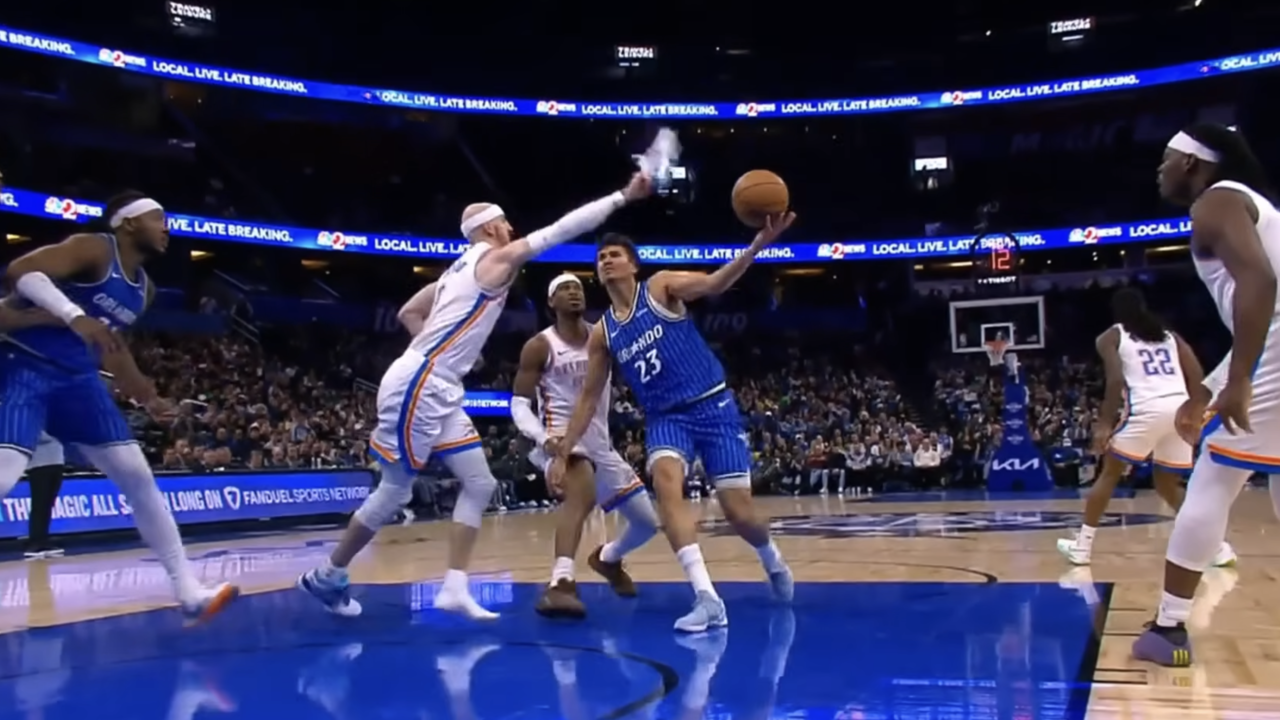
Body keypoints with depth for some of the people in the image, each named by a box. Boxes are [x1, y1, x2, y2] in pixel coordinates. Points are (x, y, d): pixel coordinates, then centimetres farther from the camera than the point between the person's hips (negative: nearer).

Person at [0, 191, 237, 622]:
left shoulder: (144, 290, 12)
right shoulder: (93, 250, -12)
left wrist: (145, 397, 25)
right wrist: (74, 315, -39)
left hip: (77, 378, 8)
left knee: (138, 478, 2)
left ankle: (189, 591, 6)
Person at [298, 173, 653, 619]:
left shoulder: (461, 268, 20)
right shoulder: (497, 258, -6)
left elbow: (408, 313, 24)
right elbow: (560, 230, -11)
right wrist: (622, 196, -9)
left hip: (439, 390, 10)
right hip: (416, 386, -10)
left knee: (479, 484, 5)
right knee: (395, 491, 1)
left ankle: (454, 588, 4)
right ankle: (326, 576, 18)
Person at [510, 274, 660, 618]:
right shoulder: (540, 346, -4)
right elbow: (519, 402, -7)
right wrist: (543, 438, -25)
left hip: (600, 442, 6)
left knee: (648, 523, 14)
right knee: (581, 492, -41)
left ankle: (607, 558, 45)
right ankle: (561, 584, -51)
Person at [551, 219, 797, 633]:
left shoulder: (662, 287, -3)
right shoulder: (602, 334, 9)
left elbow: (714, 284, -21)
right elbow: (589, 398, 14)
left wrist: (759, 243, -38)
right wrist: (563, 452, 11)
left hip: (713, 406, -3)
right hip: (665, 419, 3)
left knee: (737, 510, -5)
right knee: (665, 482, -29)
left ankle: (771, 558, 33)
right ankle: (707, 597, -32)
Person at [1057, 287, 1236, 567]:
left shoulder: (1111, 337, 11)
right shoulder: (1170, 335, 26)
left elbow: (1116, 380, -5)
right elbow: (1198, 379, 15)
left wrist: (1104, 423, -6)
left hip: (1147, 409, -5)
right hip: (1179, 409, 5)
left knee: (1109, 474, 12)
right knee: (1167, 484, 21)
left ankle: (1082, 545, 11)